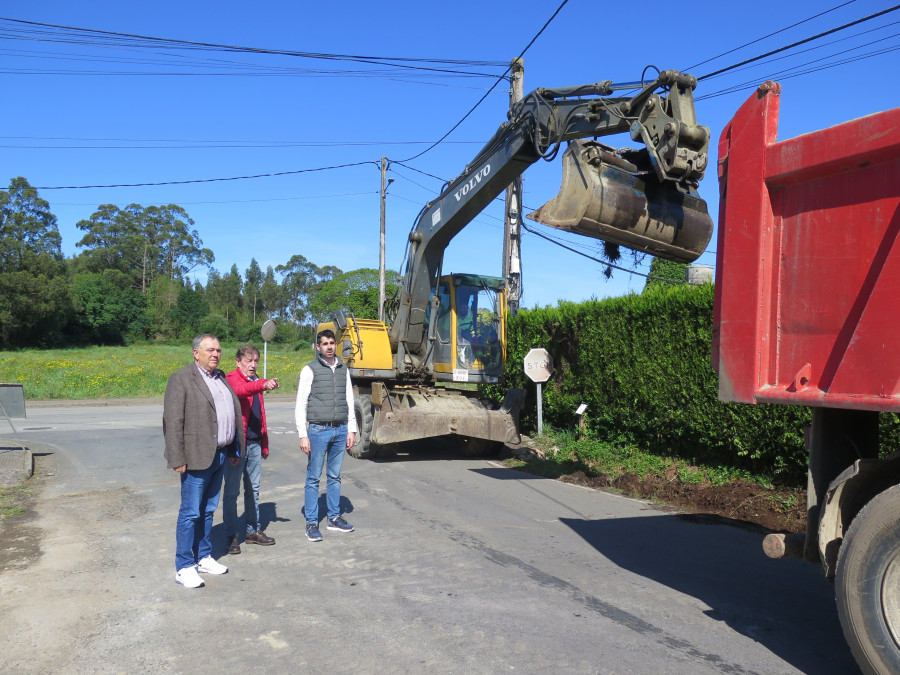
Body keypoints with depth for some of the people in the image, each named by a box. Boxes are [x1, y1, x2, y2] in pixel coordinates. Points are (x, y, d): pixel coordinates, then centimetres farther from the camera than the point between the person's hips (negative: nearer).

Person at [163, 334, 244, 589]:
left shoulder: (221, 378, 15)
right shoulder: (181, 379, -8)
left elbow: (235, 413, 19)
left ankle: (204, 558, 27)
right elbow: (172, 421, -13)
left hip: (220, 455, 7)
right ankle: (184, 568, 8)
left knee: (208, 511, 16)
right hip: (197, 457, -7)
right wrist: (178, 459, -17)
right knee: (190, 513, -1)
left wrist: (235, 450, 15)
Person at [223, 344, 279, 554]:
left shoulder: (256, 382, 15)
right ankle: (231, 536, 8)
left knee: (253, 490, 14)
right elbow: (241, 390, -32)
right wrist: (263, 385, -51)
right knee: (232, 491, 1)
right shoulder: (232, 379, -7)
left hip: (255, 444, 7)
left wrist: (264, 443, 17)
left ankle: (252, 530, 25)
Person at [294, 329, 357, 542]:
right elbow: (300, 404, -4)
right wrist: (303, 435, -9)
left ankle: (334, 518, 21)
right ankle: (311, 523, 7)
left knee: (335, 476, 12)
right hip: (319, 430, -4)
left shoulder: (343, 369, 12)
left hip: (340, 430, 4)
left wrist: (351, 430, 10)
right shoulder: (310, 370, -2)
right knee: (313, 478, 0)